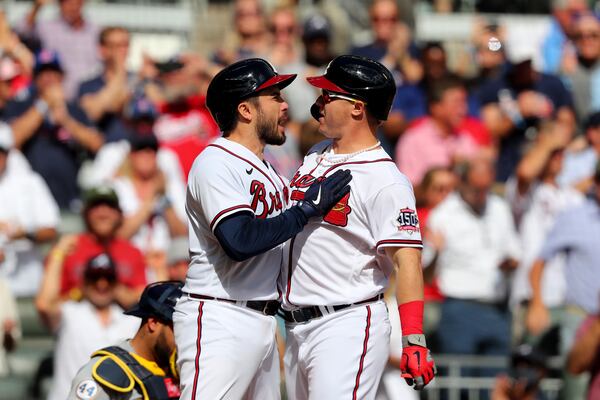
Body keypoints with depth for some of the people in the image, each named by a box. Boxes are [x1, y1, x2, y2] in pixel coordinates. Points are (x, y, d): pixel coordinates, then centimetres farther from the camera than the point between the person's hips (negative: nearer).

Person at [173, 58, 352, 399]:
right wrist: (308, 208, -16)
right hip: (220, 321, -10)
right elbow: (240, 241, -23)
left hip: (264, 322, 10)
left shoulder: (268, 171, 20)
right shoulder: (215, 163, -10)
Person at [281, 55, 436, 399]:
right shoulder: (316, 156, 14)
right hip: (296, 330, 9)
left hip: (348, 327, -9)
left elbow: (407, 260, -19)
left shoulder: (385, 181, -12)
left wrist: (414, 341, -26)